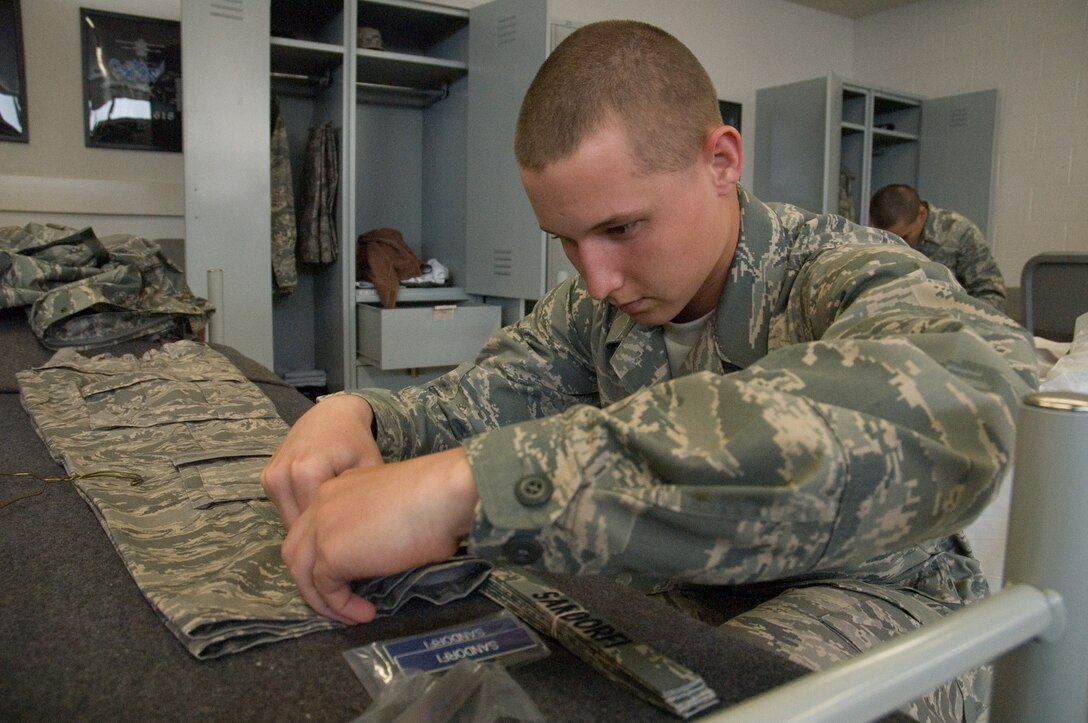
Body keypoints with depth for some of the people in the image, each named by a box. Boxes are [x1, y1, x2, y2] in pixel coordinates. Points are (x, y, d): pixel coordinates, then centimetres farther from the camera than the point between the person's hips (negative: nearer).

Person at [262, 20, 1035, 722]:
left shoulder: (856, 277, -24)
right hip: (684, 596, 4)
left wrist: (472, 483, -54)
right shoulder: (596, 305, -5)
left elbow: (938, 419, -47)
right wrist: (356, 414, -25)